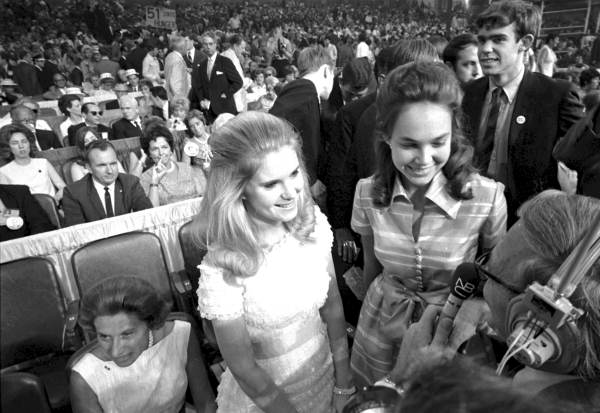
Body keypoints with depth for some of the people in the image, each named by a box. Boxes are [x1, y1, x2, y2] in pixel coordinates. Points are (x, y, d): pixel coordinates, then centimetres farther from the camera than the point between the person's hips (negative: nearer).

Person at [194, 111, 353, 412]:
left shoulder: (314, 223, -16)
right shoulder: (222, 271, -28)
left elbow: (332, 306, -5)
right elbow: (244, 369, -17)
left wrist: (344, 386, -2)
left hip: (326, 376, 4)